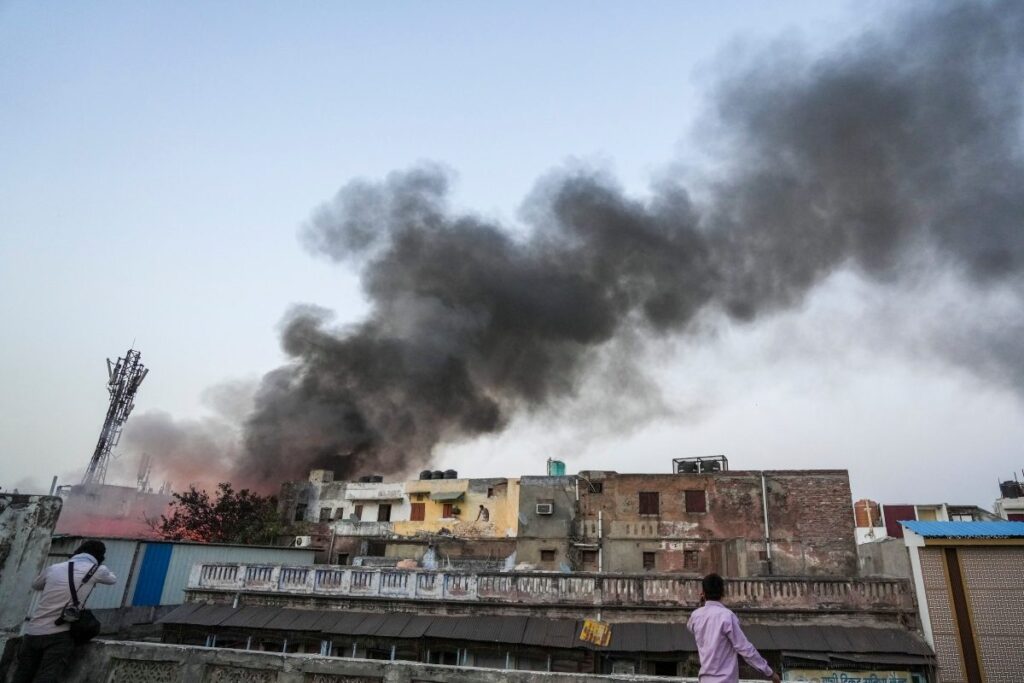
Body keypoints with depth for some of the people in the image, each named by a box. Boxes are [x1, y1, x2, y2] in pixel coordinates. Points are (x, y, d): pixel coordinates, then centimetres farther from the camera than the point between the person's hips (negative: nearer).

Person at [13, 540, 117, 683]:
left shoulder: (53, 568, 13)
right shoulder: (96, 570, 2)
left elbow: (35, 586, 35)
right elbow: (113, 579, 25)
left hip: (32, 633, 5)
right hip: (59, 635, -5)